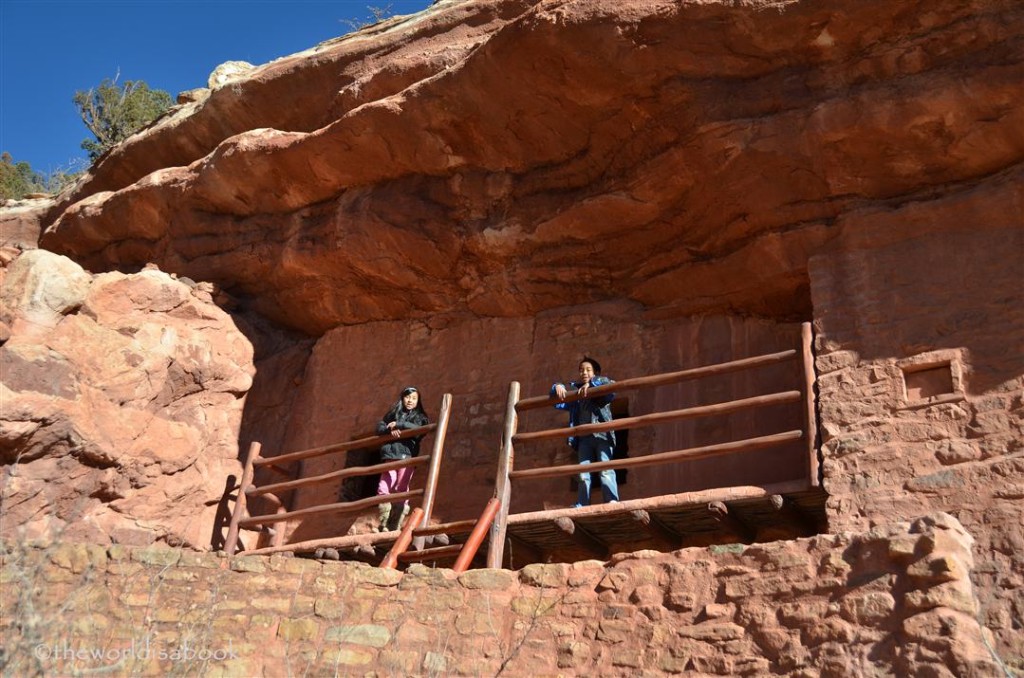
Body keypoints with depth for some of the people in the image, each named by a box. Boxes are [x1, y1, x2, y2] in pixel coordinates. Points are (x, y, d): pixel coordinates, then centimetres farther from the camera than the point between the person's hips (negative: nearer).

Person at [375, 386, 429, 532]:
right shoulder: (393, 413, 22)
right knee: (384, 489, -8)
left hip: (407, 455, -2)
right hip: (390, 455, 2)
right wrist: (390, 430, -10)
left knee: (401, 491, -8)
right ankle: (384, 525, -2)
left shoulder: (420, 417, 15)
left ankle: (395, 527, -7)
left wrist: (398, 424, -7)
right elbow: (380, 427, 11)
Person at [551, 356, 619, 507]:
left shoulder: (602, 384, 12)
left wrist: (591, 383, -19)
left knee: (605, 469, -15)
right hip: (584, 437, 4)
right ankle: (582, 505, -2)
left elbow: (611, 385, -9)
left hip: (602, 434, -4)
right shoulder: (574, 390, 20)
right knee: (583, 473, -1)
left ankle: (612, 502, -21)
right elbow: (557, 403, 15)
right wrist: (558, 388, -6)